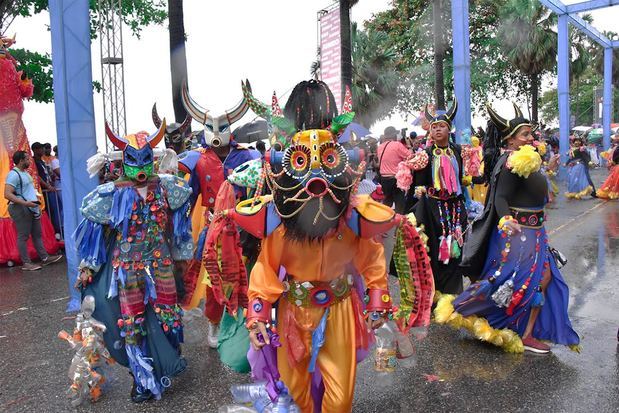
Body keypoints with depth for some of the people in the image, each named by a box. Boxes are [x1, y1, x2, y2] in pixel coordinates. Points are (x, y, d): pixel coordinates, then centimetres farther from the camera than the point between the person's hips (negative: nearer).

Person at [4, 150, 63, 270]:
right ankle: (26, 263, 4)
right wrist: (25, 203, -30)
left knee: (37, 234, 13)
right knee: (23, 236, -2)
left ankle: (45, 258, 21)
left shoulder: (25, 172, 14)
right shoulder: (13, 174, -15)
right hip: (21, 209, -10)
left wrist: (35, 198, 15)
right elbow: (7, 194, -24)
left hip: (32, 208, 10)